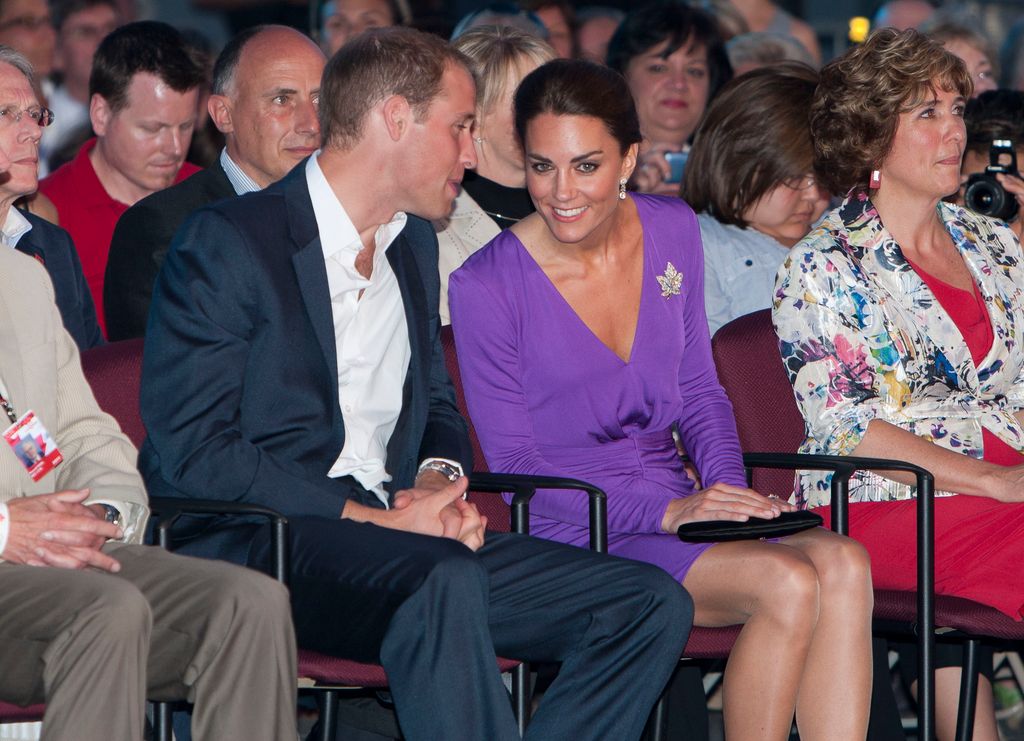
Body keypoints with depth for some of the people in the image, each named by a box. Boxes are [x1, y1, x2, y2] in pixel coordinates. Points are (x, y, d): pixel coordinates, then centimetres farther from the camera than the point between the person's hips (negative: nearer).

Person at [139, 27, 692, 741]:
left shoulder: (414, 245, 20)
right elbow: (193, 450, -13)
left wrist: (438, 479, 5)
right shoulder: (229, 242, -5)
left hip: (389, 535, 8)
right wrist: (369, 519, -17)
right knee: (444, 580, -39)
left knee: (651, 606, -10)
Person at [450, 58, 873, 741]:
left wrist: (730, 493, -4)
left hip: (675, 512, 5)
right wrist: (666, 512, -19)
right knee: (786, 583, -28)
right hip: (572, 530, -5)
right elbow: (514, 467, -9)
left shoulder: (672, 232, 6)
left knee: (843, 564, -25)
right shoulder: (487, 287, -10)